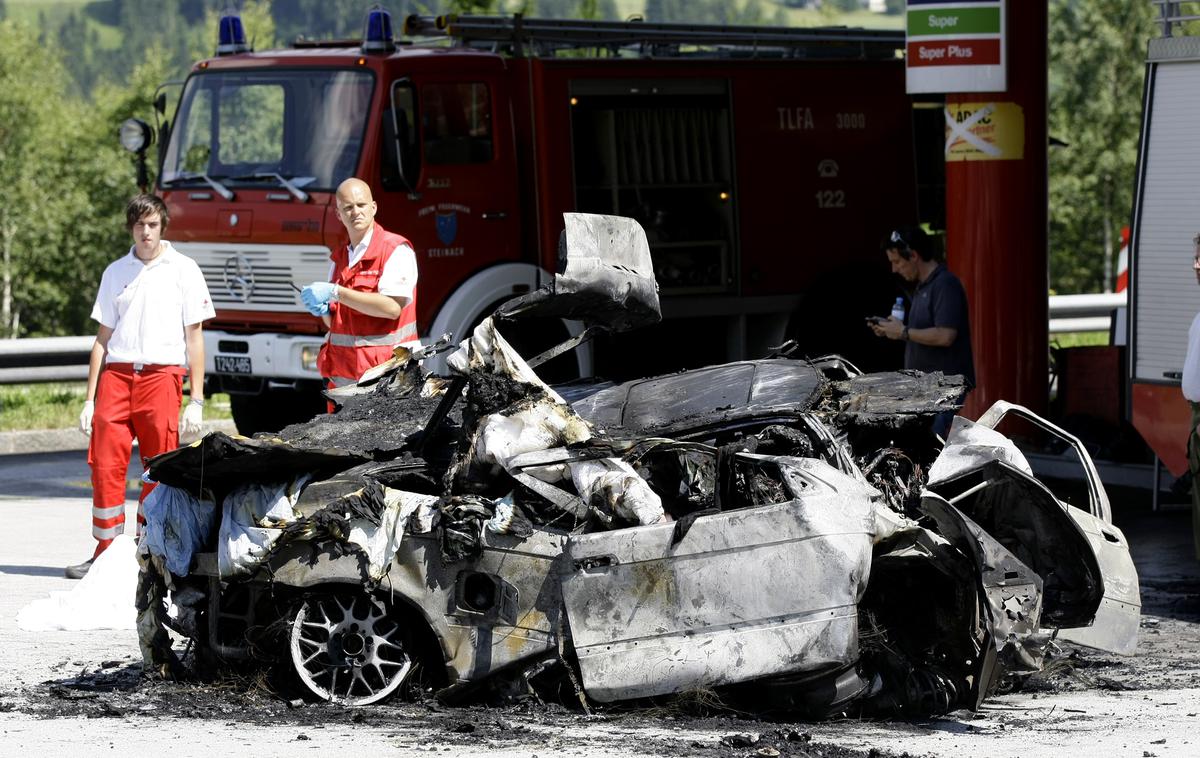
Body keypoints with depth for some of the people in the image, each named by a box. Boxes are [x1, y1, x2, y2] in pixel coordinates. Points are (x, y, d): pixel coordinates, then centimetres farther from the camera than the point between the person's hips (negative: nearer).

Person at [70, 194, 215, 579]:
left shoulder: (183, 270, 6)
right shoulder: (116, 272, 15)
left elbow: (194, 337, 4)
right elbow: (103, 338, 16)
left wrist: (196, 401, -2)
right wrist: (90, 399, 10)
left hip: (162, 374, -2)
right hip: (116, 376, 3)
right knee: (106, 464, -5)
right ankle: (106, 553, 1)